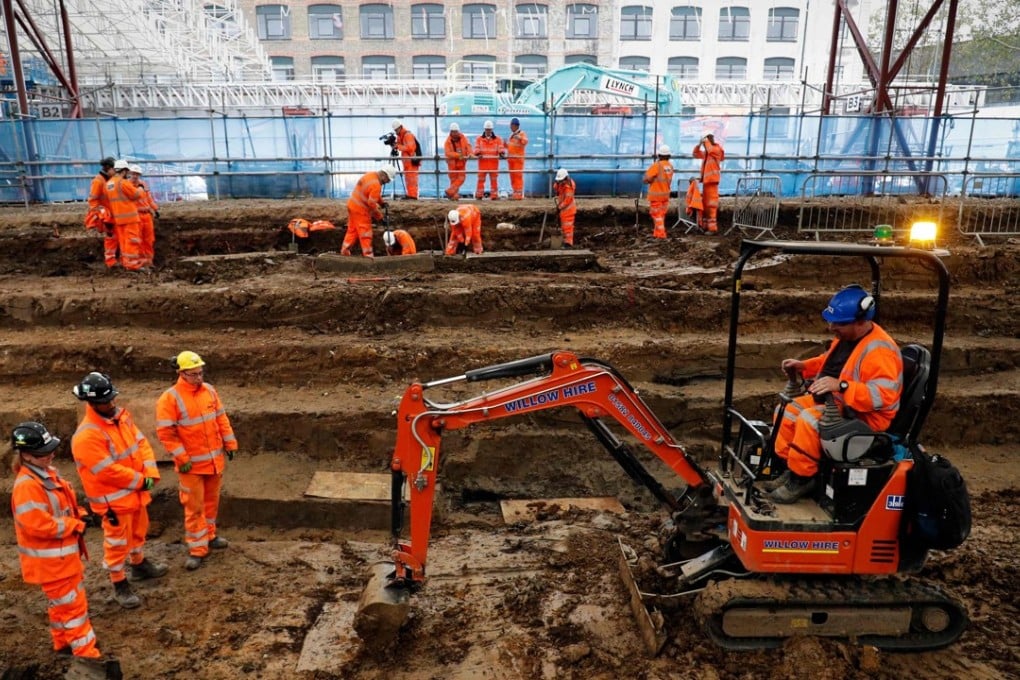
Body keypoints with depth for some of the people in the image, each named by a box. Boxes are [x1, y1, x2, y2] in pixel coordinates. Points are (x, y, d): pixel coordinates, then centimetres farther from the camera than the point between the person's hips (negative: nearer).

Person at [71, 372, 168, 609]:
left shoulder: (121, 415, -1)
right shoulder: (87, 436, -27)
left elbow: (141, 442, 1)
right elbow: (108, 471, -26)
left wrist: (150, 473, -12)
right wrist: (141, 481, -15)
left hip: (136, 491, 8)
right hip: (113, 499, -8)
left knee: (139, 530, 25)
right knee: (117, 541, 6)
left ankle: (139, 565, 47)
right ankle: (120, 585, 21)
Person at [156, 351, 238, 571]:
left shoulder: (209, 390, 2)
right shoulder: (170, 398, -15)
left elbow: (221, 419, 10)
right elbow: (165, 432, -16)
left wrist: (230, 443, 7)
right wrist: (182, 459, -17)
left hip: (214, 459, 6)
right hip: (192, 463, -5)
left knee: (211, 501, 18)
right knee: (194, 506, 2)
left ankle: (209, 536, 35)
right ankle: (197, 549, 10)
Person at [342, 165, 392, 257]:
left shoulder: (371, 175, 4)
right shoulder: (376, 185, -25)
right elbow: (372, 203, -25)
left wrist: (381, 202, 7)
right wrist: (380, 217, -16)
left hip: (352, 204, 9)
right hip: (360, 209, -9)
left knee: (352, 230, 18)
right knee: (365, 233, -1)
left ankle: (344, 251, 24)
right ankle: (368, 255, 3)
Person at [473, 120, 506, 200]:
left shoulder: (498, 139, 9)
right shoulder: (479, 138, 10)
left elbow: (501, 147, -1)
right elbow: (477, 148, 1)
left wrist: (502, 153, -22)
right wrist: (478, 154, -19)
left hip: (493, 162, 0)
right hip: (483, 161, 0)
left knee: (494, 179, 2)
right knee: (481, 179, 1)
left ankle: (494, 195, 7)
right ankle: (479, 195, 7)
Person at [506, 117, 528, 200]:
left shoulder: (522, 133, -3)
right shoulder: (511, 135, 20)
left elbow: (525, 142, -22)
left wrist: (520, 138, -39)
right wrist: (505, 144, 8)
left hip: (518, 158, -8)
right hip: (510, 158, 8)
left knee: (518, 175, -11)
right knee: (512, 176, 8)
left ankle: (519, 194, -11)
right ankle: (515, 193, 14)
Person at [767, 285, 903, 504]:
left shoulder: (879, 351, -27)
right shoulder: (848, 336, 3)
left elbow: (883, 395, -34)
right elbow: (831, 361, 22)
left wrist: (841, 385, -42)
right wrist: (804, 366, 7)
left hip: (861, 416, -10)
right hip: (836, 400, 10)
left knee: (808, 420, -28)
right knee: (787, 411, 4)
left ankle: (802, 479, -12)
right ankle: (789, 467, 9)